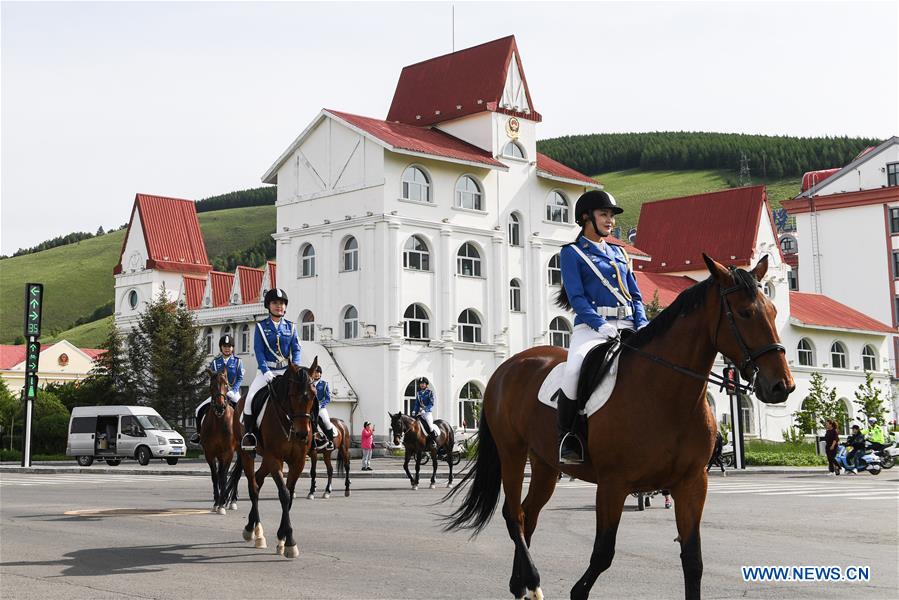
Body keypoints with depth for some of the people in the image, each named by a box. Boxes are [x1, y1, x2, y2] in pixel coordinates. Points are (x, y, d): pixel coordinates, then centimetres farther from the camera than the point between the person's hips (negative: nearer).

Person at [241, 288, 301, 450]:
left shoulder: (290, 327, 9)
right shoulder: (261, 326, 2)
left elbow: (296, 350, 5)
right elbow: (258, 350, -6)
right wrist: (265, 371, -19)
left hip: (286, 371, 2)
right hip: (266, 370, -2)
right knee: (250, 399, -21)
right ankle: (249, 434, -7)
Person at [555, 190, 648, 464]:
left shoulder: (619, 253, 24)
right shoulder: (572, 253, 8)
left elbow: (636, 296, 21)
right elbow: (576, 297, -4)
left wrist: (642, 326, 1)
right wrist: (601, 325, -19)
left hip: (627, 326, 6)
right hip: (591, 326, -5)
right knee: (574, 368, -35)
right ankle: (567, 438, -19)